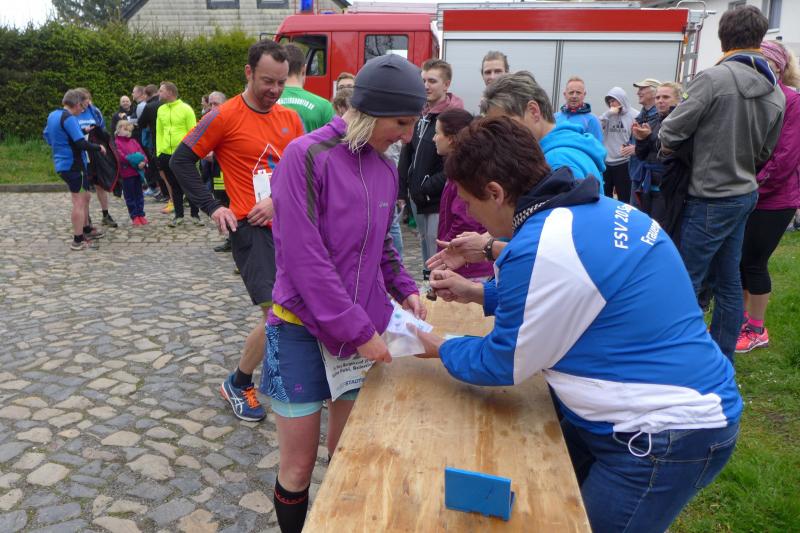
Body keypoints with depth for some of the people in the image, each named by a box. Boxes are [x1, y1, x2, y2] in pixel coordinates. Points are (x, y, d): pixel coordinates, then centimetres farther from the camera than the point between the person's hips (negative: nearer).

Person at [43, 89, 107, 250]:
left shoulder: (53, 115, 11)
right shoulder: (69, 118, -18)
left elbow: (46, 136, 25)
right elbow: (81, 143, -24)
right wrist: (98, 147, -10)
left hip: (61, 163, 10)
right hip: (73, 164, -10)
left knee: (85, 197, 22)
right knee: (79, 202, -4)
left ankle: (87, 230, 33)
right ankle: (78, 241, -1)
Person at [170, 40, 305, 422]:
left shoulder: (290, 118, 10)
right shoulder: (225, 116, -6)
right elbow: (182, 160, -2)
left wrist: (280, 199, -7)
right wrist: (213, 207, -8)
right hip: (252, 229, -6)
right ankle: (238, 385, 11)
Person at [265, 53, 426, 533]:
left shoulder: (387, 169, 5)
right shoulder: (307, 156, -15)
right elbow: (304, 257, -20)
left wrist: (404, 288, 0)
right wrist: (357, 331, -18)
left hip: (364, 330, 5)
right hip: (304, 330, -5)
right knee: (299, 466, 7)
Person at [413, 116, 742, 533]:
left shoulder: (543, 248, -28)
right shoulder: (591, 209, 0)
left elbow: (502, 365, -14)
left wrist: (439, 349, 4)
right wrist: (477, 292, 15)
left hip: (668, 435, -9)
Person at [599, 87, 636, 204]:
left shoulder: (633, 115, -6)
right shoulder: (608, 115, 6)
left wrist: (635, 147, -25)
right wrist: (608, 113, -13)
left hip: (623, 163, -4)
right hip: (605, 162, 4)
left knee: (624, 199, 4)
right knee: (604, 196, 15)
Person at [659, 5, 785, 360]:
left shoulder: (714, 78, -15)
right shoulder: (777, 95, 6)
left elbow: (670, 134, -15)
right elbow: (764, 154, 13)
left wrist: (668, 147, 6)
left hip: (710, 199, -8)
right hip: (744, 195, 8)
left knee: (686, 283, 0)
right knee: (728, 281, 14)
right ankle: (722, 363, 25)